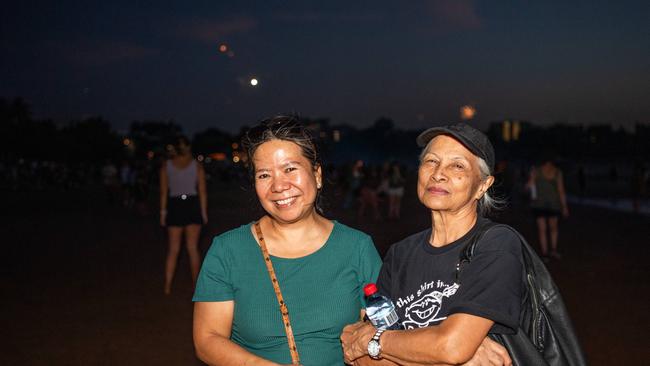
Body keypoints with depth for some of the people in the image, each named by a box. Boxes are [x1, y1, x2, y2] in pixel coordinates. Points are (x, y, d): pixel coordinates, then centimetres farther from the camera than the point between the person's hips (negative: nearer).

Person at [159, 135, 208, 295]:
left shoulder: (166, 165, 2)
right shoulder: (197, 166, 1)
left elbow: (163, 192, 0)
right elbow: (202, 191, -2)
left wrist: (163, 212, 7)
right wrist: (204, 212, 3)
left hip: (174, 206, 1)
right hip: (193, 205, 0)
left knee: (173, 249, 8)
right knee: (193, 248, 6)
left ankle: (167, 287, 8)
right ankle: (196, 284, 12)